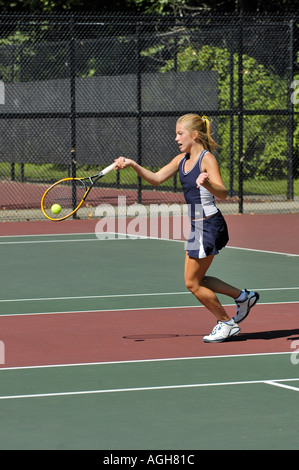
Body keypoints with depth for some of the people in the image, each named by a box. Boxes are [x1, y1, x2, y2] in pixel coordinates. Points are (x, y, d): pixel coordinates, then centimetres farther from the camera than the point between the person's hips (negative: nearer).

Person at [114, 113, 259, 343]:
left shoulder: (207, 159, -17)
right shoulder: (181, 160, 8)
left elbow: (223, 194, -27)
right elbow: (156, 178, 10)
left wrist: (207, 183, -48)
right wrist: (133, 164, -5)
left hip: (209, 225, -9)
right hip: (197, 225, 9)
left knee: (192, 283, -1)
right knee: (196, 281, 15)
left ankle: (226, 323, 13)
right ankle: (243, 296, 26)